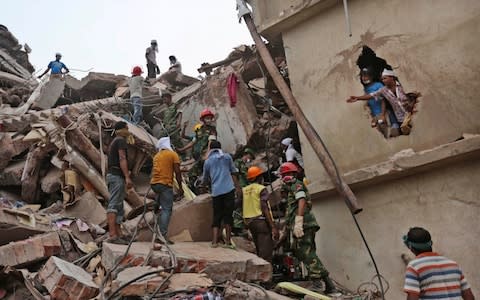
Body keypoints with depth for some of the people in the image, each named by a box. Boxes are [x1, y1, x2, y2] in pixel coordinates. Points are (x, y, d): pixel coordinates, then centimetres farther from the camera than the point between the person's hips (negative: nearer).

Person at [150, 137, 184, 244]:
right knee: (167, 209, -6)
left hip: (154, 183, 6)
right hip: (166, 184, -6)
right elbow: (177, 172, -5)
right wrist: (180, 187, -2)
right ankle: (163, 235, -15)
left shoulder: (156, 156, 20)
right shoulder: (173, 154, 2)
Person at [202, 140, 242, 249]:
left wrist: (207, 181, 42)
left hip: (216, 192, 1)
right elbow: (233, 173, 7)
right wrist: (238, 187, 9)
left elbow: (205, 180, 20)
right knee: (228, 215, 2)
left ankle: (215, 241, -3)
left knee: (217, 216, 7)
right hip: (229, 189, -1)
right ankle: (228, 241, 2)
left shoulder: (207, 161, 13)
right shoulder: (227, 157, 10)